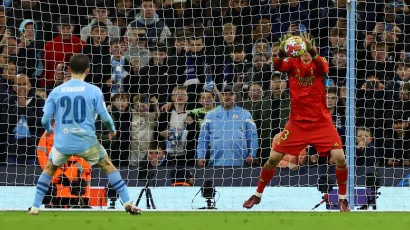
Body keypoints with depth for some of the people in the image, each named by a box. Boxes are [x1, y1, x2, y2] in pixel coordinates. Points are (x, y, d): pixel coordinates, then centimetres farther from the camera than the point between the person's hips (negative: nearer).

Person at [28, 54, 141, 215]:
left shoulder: (56, 92, 1)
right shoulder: (94, 91, -4)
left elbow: (45, 119, 2)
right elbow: (105, 117, -3)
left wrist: (48, 130, 26)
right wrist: (112, 130, 20)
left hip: (62, 142, 1)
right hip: (86, 141, -1)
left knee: (49, 169, 27)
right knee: (108, 166, 19)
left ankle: (35, 207, 22)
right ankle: (127, 203, 12)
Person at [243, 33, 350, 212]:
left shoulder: (319, 62, -4)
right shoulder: (292, 62, -1)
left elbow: (323, 68, -30)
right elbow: (279, 67, -24)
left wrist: (313, 53, -50)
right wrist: (281, 53, -47)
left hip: (321, 122, -1)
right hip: (297, 122, 1)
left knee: (340, 158, -14)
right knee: (273, 158, 0)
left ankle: (342, 198, 7)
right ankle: (258, 195, 20)